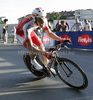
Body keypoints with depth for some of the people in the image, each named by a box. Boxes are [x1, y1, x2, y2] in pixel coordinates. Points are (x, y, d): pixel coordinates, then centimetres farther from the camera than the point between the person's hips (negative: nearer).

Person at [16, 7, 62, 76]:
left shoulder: (44, 20, -27)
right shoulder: (27, 25, -44)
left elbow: (49, 33, -11)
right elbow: (30, 47, -49)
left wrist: (61, 39, -24)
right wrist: (45, 53, -60)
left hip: (30, 31, 5)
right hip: (21, 33, -5)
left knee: (41, 47, -2)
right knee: (34, 49, -27)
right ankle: (33, 61, 5)